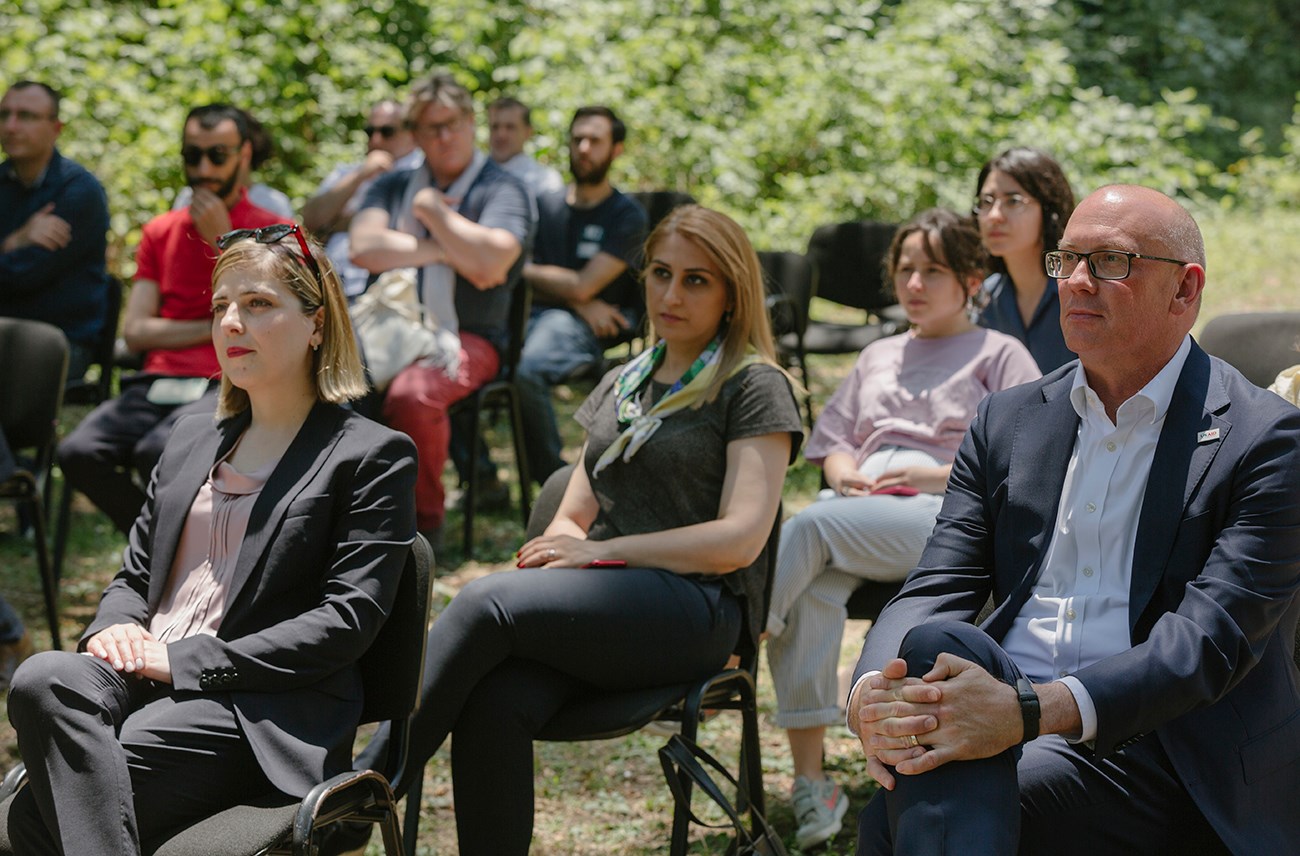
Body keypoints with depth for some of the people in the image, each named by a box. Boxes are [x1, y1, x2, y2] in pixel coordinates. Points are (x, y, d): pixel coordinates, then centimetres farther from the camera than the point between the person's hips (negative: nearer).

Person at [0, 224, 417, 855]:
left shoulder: (374, 456, 4)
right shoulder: (192, 438, 26)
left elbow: (346, 621, -7)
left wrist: (185, 659, -14)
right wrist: (115, 627, 0)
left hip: (261, 716, -6)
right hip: (143, 677, 6)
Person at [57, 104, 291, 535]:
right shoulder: (160, 232, 20)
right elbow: (136, 332, 11)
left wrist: (221, 240, -5)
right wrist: (216, 327, 0)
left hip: (225, 386, -4)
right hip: (157, 383, 4)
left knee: (159, 451, -35)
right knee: (78, 453, -24)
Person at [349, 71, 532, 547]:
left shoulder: (502, 190, 2)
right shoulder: (395, 186, 17)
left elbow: (489, 262, -18)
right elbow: (364, 248, -3)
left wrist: (433, 209, -5)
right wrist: (447, 252, -8)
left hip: (467, 338, -4)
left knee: (411, 394, -35)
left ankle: (425, 519, -13)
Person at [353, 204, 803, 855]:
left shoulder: (755, 387, 4)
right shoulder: (620, 384, 25)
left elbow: (740, 539, -7)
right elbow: (572, 514, 24)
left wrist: (597, 550, -10)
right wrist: (559, 545, -2)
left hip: (696, 607, -5)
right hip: (605, 602, 5)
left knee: (487, 601, -30)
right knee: (494, 705, -31)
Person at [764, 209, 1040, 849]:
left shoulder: (1000, 355, 14)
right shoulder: (878, 357, 33)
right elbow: (834, 441, 28)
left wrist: (930, 474, -8)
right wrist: (844, 472, 4)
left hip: (944, 515, -4)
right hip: (858, 509, 4)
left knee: (811, 527, -34)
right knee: (814, 586, -32)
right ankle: (810, 784, -34)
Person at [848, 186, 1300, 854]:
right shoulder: (1008, 420, 15)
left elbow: (1213, 635, -15)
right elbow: (934, 590, 6)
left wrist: (1031, 710, -29)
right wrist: (873, 694, -18)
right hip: (1006, 718, 6)